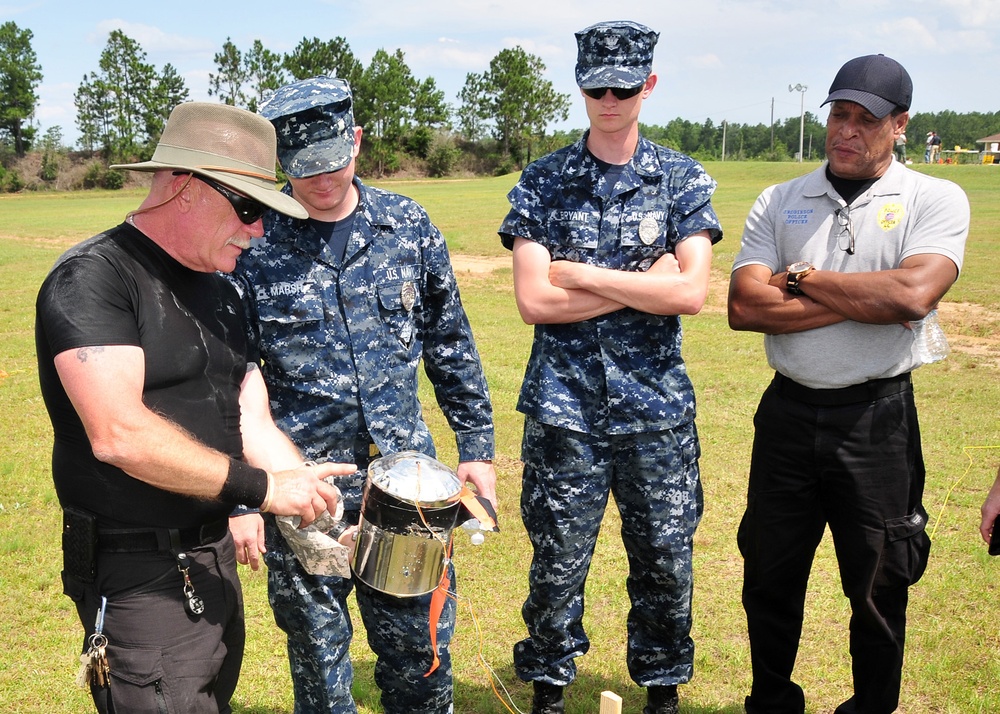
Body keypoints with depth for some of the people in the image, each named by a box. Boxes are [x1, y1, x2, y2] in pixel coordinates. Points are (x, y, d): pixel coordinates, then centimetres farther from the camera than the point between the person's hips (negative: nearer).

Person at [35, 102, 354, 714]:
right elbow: (118, 434, -28)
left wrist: (311, 500, -9)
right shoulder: (92, 278, -17)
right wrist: (262, 486, -24)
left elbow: (252, 423, 8)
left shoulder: (220, 295, 11)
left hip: (214, 559, 9)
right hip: (138, 577, -9)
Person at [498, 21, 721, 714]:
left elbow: (691, 293, -10)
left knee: (666, 563, 10)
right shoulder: (542, 181, 2)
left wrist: (583, 274, -10)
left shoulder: (683, 178, 3)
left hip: (658, 406, 1)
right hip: (565, 408, 0)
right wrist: (643, 281, -10)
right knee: (558, 565, 7)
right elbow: (534, 301, -8)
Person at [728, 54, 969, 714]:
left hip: (877, 420, -3)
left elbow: (913, 294, -22)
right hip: (788, 413, 3)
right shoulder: (780, 202, 4)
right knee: (770, 579, 15)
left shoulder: (936, 200, -3)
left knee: (878, 587, 10)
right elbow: (743, 307, -9)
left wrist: (802, 277, -12)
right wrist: (865, 301, -14)